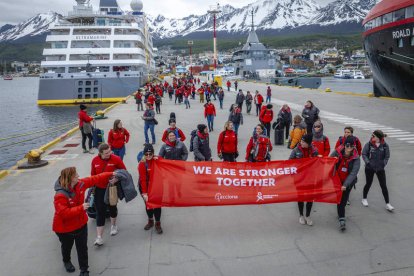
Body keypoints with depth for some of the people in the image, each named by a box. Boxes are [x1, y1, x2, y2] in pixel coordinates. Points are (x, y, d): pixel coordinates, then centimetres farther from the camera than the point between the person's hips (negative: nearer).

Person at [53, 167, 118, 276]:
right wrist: (81, 208, -36)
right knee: (67, 246, 25)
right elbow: (64, 213, -37)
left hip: (80, 223, 5)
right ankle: (66, 261, 57)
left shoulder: (80, 184, -13)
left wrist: (109, 175, -5)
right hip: (65, 228, -5)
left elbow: (94, 179, -2)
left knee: (83, 248, 11)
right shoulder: (60, 195, -33)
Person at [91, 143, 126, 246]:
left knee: (112, 207, 19)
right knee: (100, 212, -1)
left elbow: (124, 171, -4)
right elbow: (93, 175, 5)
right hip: (99, 189, 1)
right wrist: (92, 187, 7)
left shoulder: (116, 159, -16)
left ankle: (113, 225, 47)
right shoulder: (95, 161, -8)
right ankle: (99, 237, 4)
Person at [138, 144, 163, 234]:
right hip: (145, 186, -1)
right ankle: (150, 221, 35)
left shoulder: (157, 160, -8)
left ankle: (158, 224, 16)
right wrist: (144, 193, -23)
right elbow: (143, 179, -21)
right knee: (148, 203, 12)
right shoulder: (142, 164, -18)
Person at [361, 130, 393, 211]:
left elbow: (387, 157, 1)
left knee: (384, 186, 1)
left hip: (380, 168, 1)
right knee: (368, 183, 12)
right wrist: (368, 163, -14)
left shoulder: (385, 146, -7)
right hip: (369, 168, -1)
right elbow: (364, 154, -5)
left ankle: (387, 204, 9)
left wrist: (383, 165, -8)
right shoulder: (369, 144, -9)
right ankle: (364, 199, 33)